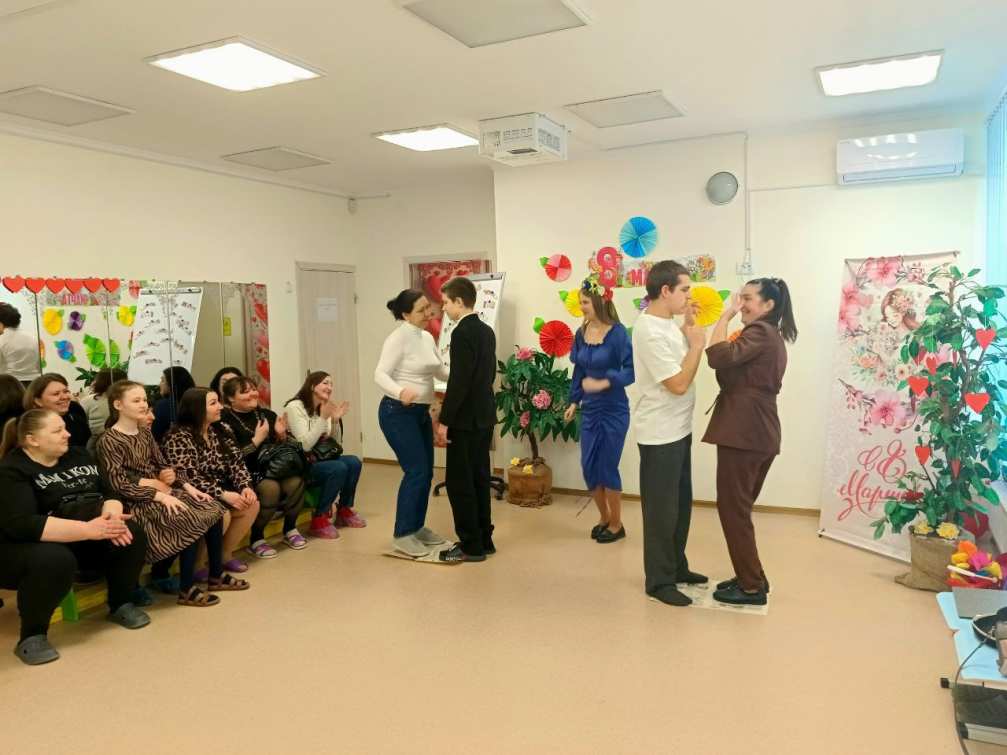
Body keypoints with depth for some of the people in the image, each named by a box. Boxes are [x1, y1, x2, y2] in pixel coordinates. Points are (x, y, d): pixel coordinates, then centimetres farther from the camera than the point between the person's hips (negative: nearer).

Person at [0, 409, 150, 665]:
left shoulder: (78, 456, 6)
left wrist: (113, 510, -22)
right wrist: (87, 529, -34)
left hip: (80, 540, 6)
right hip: (29, 546, -6)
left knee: (132, 534, -16)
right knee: (55, 560, -37)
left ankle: (120, 604, 5)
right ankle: (32, 635, -15)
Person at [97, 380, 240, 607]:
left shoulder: (145, 433, 13)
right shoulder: (108, 441, -11)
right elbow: (118, 484, -18)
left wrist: (188, 486, 0)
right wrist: (160, 496, -24)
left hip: (163, 492, 8)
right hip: (138, 501, -8)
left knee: (213, 509, -8)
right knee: (192, 520, -26)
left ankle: (217, 575, 2)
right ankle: (186, 589, -16)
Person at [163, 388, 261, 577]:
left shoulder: (220, 431, 7)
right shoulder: (178, 438, -17)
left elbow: (236, 462, 1)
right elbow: (189, 478, -24)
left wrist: (245, 487, -17)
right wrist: (223, 495, -29)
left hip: (221, 492, 8)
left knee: (252, 504, -10)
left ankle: (225, 554, 7)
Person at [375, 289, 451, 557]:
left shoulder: (427, 337, 9)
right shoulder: (398, 338, -15)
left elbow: (441, 371, 14)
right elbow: (380, 374, -23)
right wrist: (401, 391, -43)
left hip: (421, 412, 9)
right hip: (398, 412, -9)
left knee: (426, 472, 10)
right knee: (416, 471, -10)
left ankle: (416, 527, 23)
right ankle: (402, 535, 1)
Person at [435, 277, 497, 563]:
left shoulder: (462, 333, -17)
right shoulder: (486, 331, 11)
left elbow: (458, 381, -21)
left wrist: (445, 420, -16)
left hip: (466, 420, -9)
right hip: (484, 416, 9)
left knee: (459, 483, -1)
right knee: (478, 479, 14)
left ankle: (471, 546, 4)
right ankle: (483, 540, 21)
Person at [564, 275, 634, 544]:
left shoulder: (617, 332, -15)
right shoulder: (581, 333, 2)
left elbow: (631, 371, -20)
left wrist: (604, 383, -30)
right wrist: (574, 402, 10)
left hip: (613, 410, -6)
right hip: (589, 410, 6)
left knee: (607, 467, 3)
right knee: (588, 467, 9)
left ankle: (616, 524, 23)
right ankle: (604, 518, 30)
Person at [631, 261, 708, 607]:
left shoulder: (666, 323, 7)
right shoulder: (650, 331, -24)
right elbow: (679, 383, -25)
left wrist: (688, 326, 7)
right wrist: (697, 345, -15)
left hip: (678, 429, 10)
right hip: (660, 434, -10)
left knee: (680, 503, 19)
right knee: (661, 509, 3)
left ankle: (677, 567, 34)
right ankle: (659, 580, 16)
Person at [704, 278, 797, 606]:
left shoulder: (759, 332, -11)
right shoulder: (773, 337, 21)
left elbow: (719, 358, -25)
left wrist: (726, 316, -17)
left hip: (743, 430, -10)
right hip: (760, 431, 10)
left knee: (731, 508, -3)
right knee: (740, 507, 17)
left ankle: (752, 587, 5)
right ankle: (752, 577, 24)